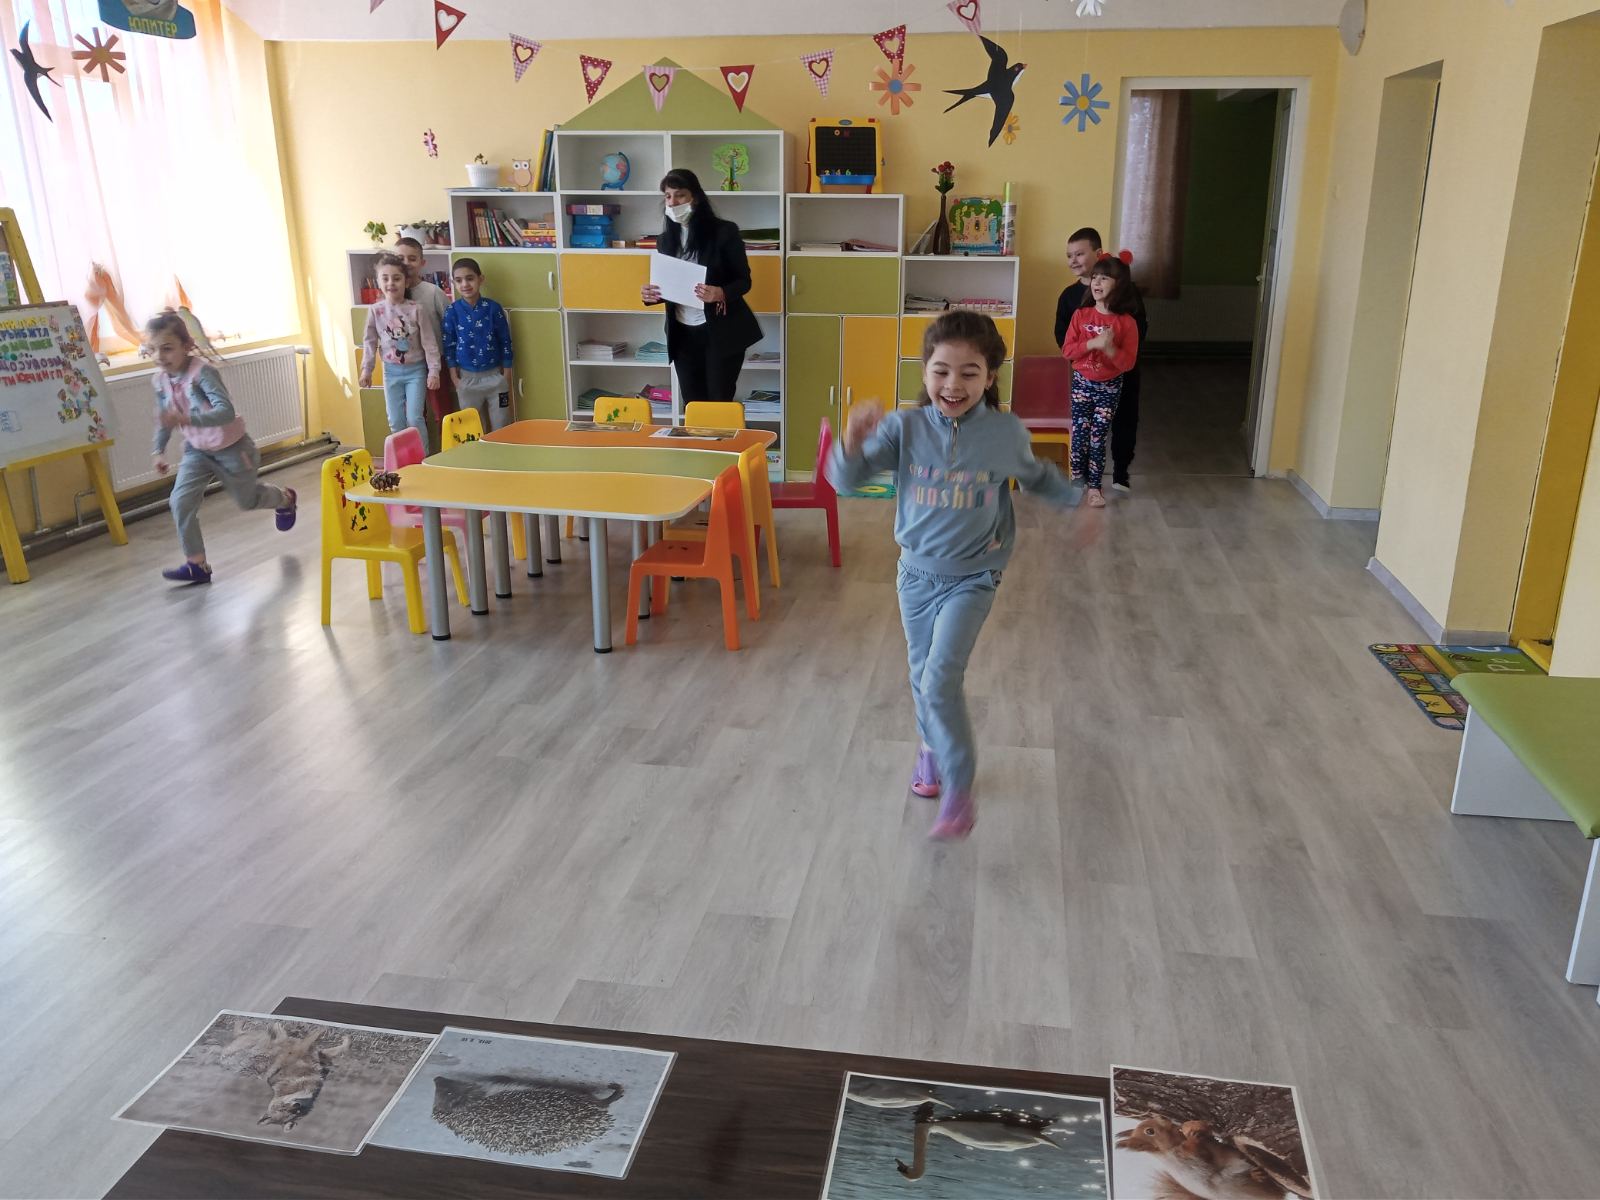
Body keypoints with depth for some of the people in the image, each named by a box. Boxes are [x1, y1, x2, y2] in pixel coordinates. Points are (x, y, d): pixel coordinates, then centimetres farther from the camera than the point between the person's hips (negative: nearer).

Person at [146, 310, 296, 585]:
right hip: (197, 450, 5)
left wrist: (187, 420, -51)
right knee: (180, 501, -12)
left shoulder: (202, 371, -29)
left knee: (246, 500, 18)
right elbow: (163, 418, 10)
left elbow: (226, 411, -40)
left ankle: (285, 499, 53)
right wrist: (158, 450, 11)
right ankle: (197, 564, -3)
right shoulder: (161, 378, -8)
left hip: (231, 448, -5)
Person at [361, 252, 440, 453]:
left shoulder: (416, 309, -11)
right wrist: (366, 370, 3)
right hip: (391, 371, 3)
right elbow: (370, 342, 4)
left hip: (416, 369, -3)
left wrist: (433, 371, -10)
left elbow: (429, 342, -8)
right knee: (395, 421, 7)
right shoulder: (375, 311, -3)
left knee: (414, 418, -6)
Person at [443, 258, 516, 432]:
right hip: (467, 377, 1)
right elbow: (449, 345, 2)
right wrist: (454, 377, -2)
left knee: (501, 426, 8)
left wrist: (507, 376, -1)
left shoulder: (493, 308, -6)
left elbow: (505, 342, -1)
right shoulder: (451, 312, -5)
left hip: (495, 375, 0)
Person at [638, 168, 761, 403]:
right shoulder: (665, 239, 7)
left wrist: (721, 294, -28)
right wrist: (651, 295, -9)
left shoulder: (724, 232, -8)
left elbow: (744, 280, -7)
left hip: (721, 331, -5)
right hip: (682, 334, 5)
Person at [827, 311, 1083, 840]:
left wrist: (1077, 499, 0)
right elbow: (845, 479, -16)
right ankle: (933, 747, 46)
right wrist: (853, 440, -35)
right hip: (916, 572, 3)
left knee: (940, 680, -15)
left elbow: (1036, 476, 10)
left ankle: (959, 790, 0)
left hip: (972, 578, -3)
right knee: (922, 675, 19)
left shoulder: (1006, 432, -11)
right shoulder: (904, 427, -12)